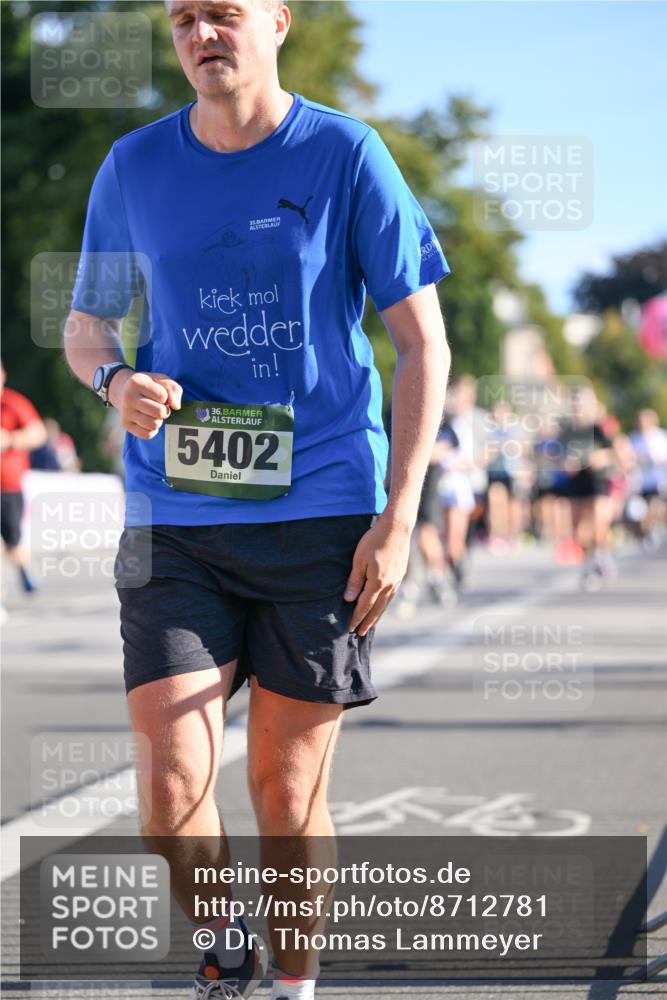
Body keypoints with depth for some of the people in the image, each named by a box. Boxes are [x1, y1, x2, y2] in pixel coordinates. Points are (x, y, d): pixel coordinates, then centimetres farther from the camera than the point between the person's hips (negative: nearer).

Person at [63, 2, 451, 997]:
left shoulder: (346, 156, -2)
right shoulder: (133, 168, 6)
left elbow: (423, 341, 0)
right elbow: (85, 324, 16)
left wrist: (398, 517, -7)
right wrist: (115, 379, -9)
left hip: (321, 516, -2)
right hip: (175, 522, 2)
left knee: (288, 791, 4)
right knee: (171, 790, -9)